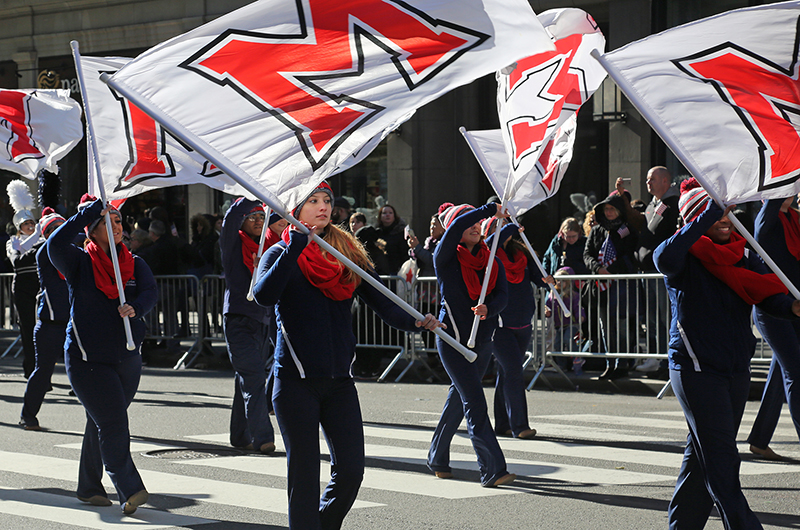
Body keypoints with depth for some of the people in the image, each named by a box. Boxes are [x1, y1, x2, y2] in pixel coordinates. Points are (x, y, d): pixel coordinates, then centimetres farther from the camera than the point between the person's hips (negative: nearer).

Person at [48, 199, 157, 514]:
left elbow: (150, 293, -8)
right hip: (87, 359, -5)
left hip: (127, 358, 5)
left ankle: (89, 488, 27)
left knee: (102, 424, 14)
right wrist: (87, 214, -20)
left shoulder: (135, 264, 8)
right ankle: (130, 491, -20)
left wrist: (135, 308, -30)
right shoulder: (80, 263, -3)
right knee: (112, 423, -14)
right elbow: (55, 245, -23)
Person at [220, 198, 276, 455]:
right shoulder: (234, 244, -1)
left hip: (262, 321, 6)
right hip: (238, 320, -6)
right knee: (253, 378, -14)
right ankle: (262, 437, -18)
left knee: (248, 380, 10)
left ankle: (241, 435, 18)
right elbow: (231, 216, -19)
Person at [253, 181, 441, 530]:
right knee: (304, 474, -1)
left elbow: (381, 302, 0)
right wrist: (296, 248, -24)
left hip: (338, 380, 4)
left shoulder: (348, 255, 10)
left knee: (351, 471, 1)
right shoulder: (281, 254, 0)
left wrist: (414, 321, -19)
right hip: (296, 380, -4)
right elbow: (263, 295, -21)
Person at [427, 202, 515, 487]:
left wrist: (487, 308, -27)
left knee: (459, 399, 17)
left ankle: (437, 458, 34)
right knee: (474, 401, -14)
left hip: (483, 340, 6)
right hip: (453, 339, -6)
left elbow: (502, 296, -5)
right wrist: (491, 209, -16)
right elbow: (456, 227, -25)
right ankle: (492, 469, -19)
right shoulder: (446, 258, -6)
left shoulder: (493, 263, 8)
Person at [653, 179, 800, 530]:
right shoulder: (686, 257, -5)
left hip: (736, 368, 6)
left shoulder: (745, 257, 11)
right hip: (696, 367, -6)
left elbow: (767, 296, -4)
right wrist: (709, 215, -31)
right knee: (720, 460, -10)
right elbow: (665, 258, -31)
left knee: (703, 454, 14)